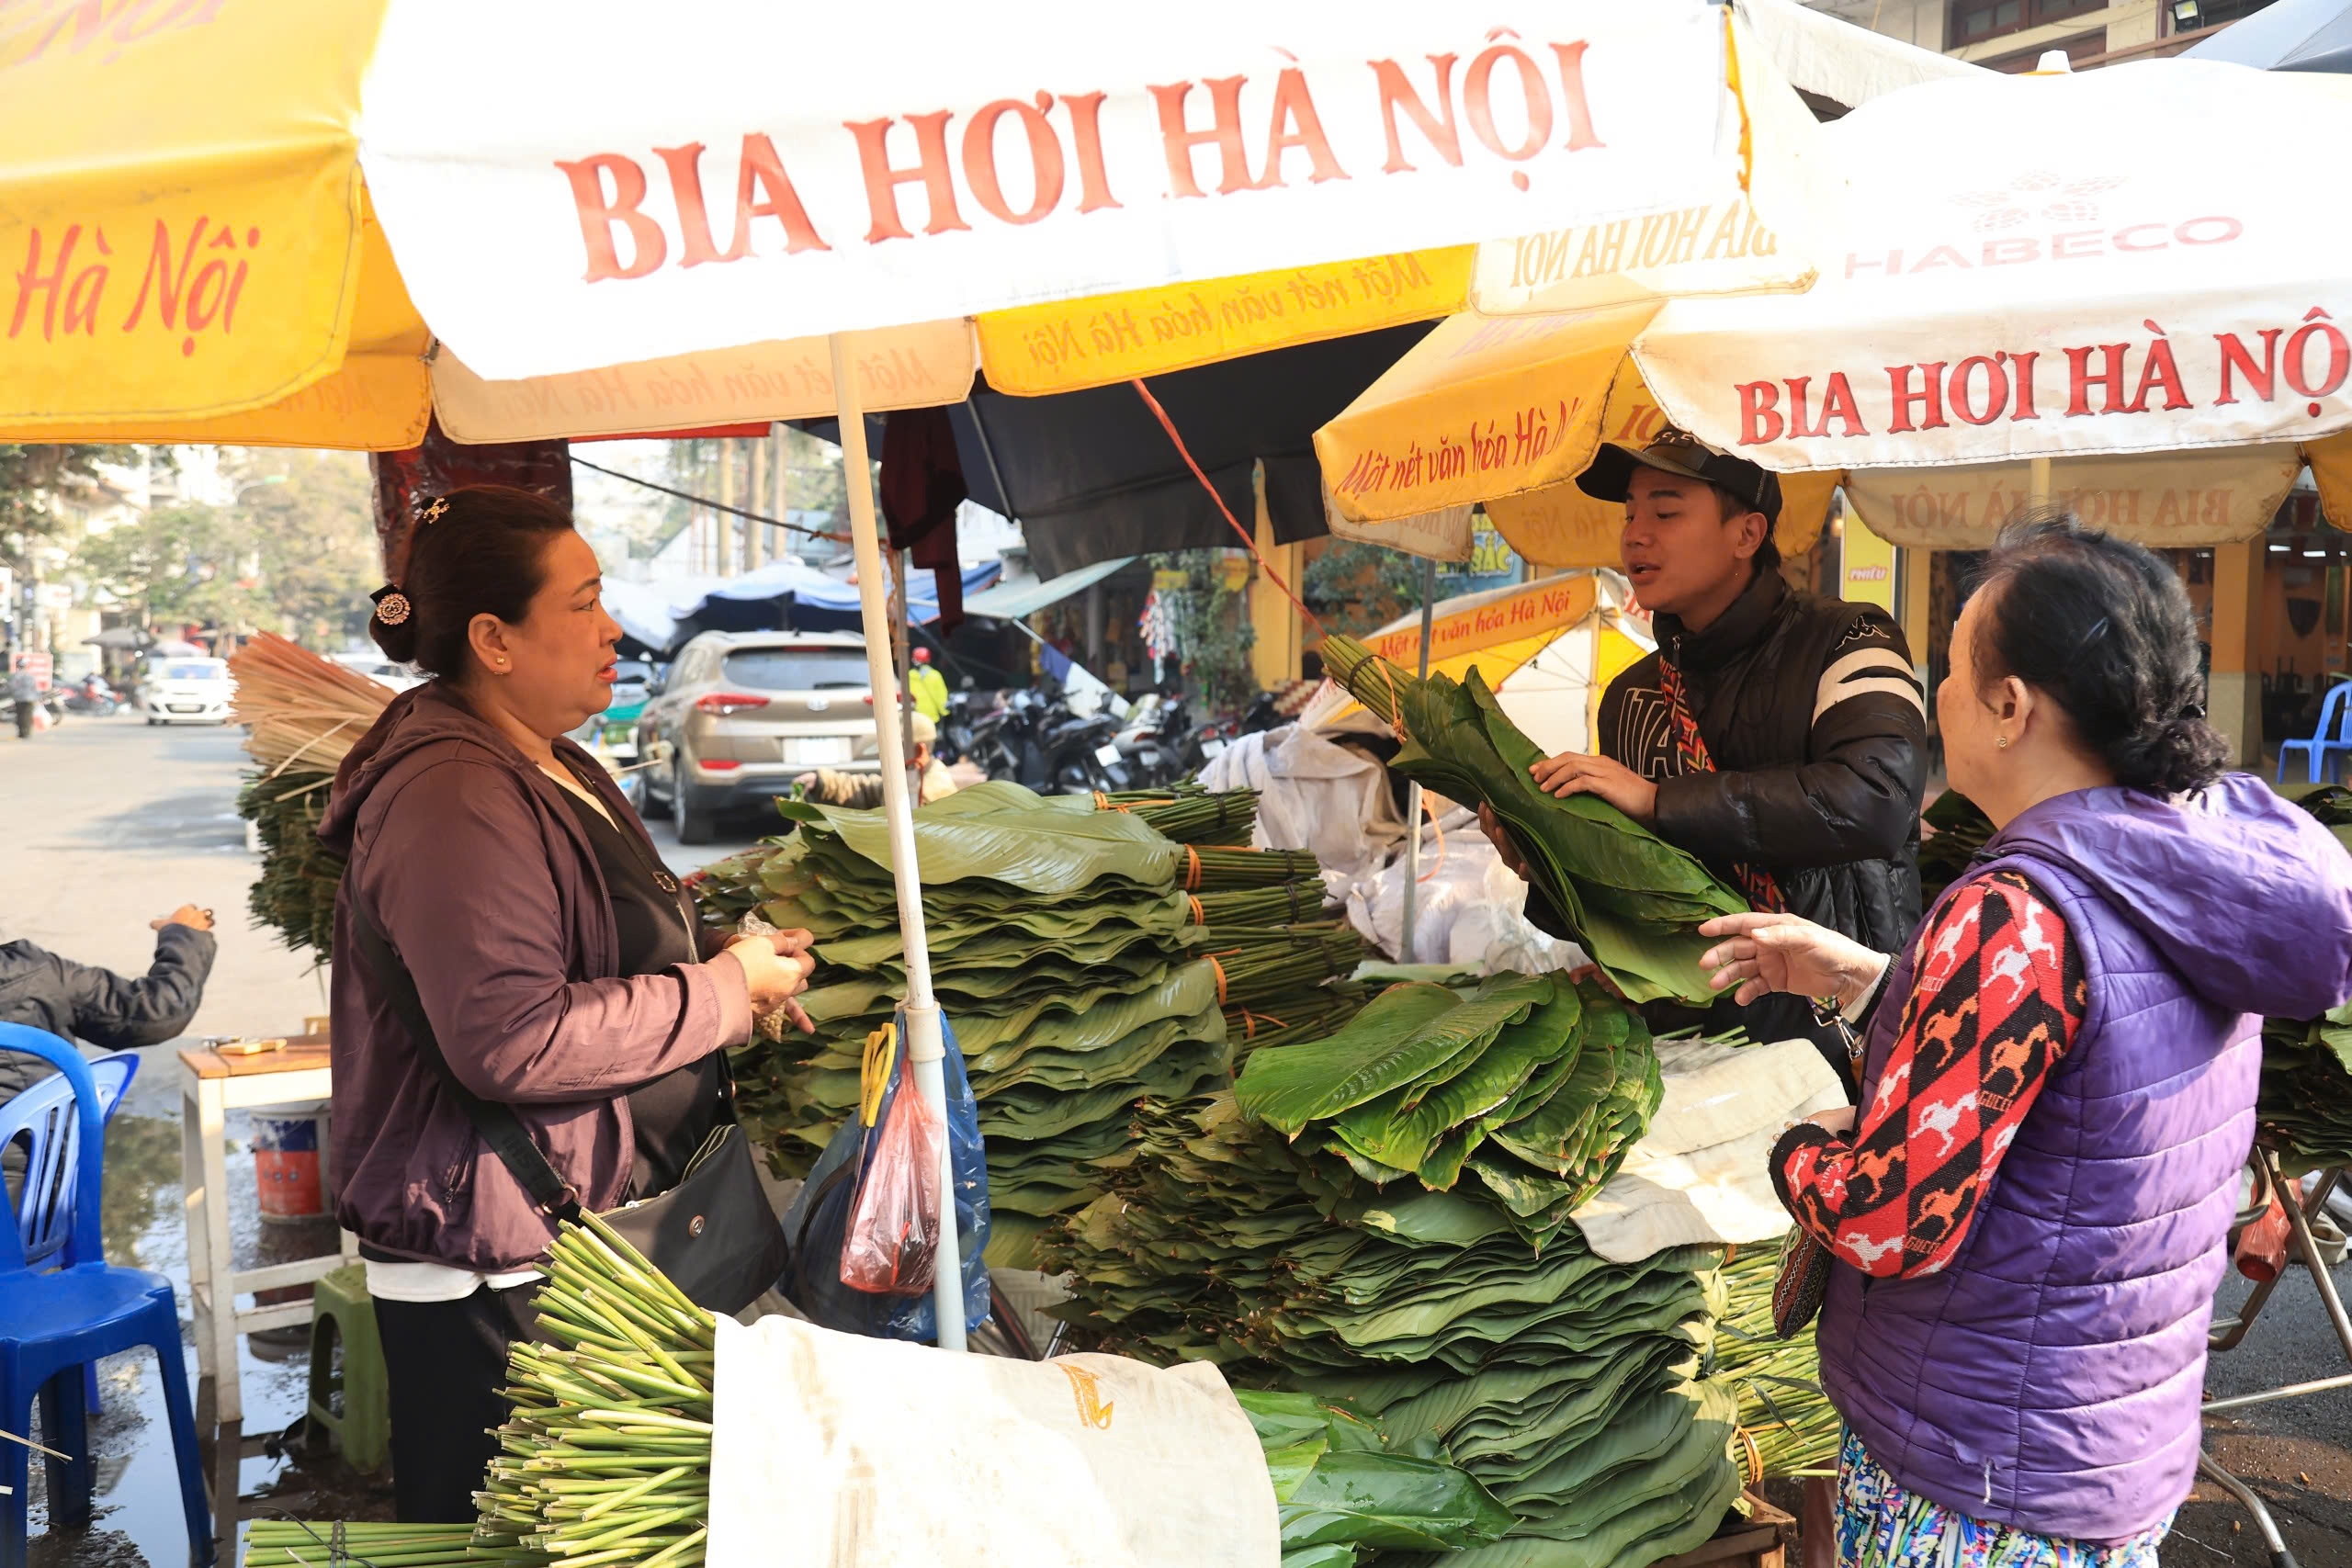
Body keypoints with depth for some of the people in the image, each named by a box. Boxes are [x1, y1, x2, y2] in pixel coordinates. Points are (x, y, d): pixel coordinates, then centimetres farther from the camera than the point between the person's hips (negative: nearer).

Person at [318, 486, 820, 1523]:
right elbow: (513, 1041, -29)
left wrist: (739, 975, 10)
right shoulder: (455, 797, -20)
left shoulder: (554, 769, 14)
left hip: (584, 1234, 10)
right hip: (488, 1272, -10)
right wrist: (723, 992, -18)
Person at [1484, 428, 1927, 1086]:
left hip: (1840, 1035, -4)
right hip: (1686, 1030, 4)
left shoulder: (1846, 643, -3)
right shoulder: (1631, 697, 14)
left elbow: (1877, 799, -23)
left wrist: (1658, 800, -19)